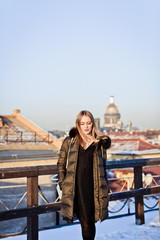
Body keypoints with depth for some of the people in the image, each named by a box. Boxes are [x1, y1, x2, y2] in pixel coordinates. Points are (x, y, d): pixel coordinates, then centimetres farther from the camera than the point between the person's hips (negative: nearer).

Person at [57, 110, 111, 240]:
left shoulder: (99, 143, 8)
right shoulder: (70, 141, 6)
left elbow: (103, 167, 14)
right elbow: (61, 163, 12)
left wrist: (105, 189, 8)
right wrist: (62, 184, 5)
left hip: (93, 188, 1)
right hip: (76, 188, -1)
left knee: (90, 222, 6)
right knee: (86, 223, -2)